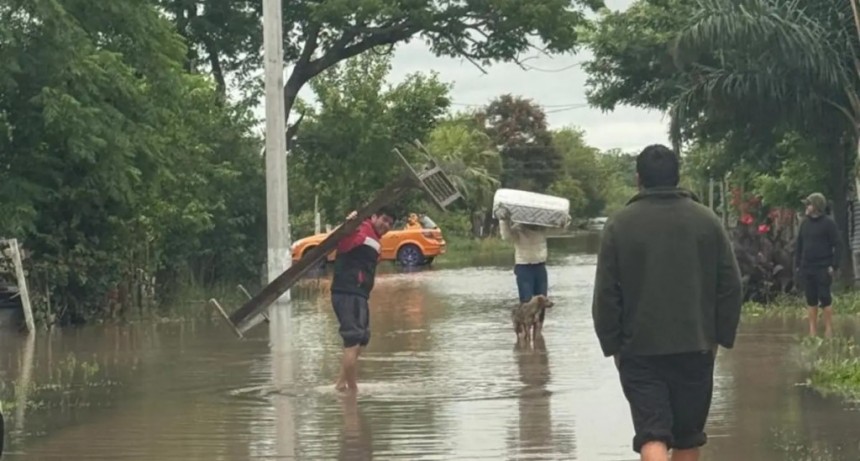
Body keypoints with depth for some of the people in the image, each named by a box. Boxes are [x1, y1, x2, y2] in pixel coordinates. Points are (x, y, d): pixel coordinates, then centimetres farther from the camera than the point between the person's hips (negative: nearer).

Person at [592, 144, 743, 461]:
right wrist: (721, 337, 11)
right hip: (695, 348, 2)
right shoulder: (707, 221, 4)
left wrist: (612, 345, 7)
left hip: (640, 351, -2)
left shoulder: (619, 225, -3)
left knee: (652, 435, -5)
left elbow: (605, 294, -2)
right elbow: (731, 285, 4)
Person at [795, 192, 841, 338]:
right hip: (806, 268, 5)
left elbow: (836, 245, -7)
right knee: (811, 299, 6)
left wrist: (834, 266, -13)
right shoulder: (805, 223, 12)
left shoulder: (828, 223, -5)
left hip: (823, 268, -5)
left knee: (825, 298, -6)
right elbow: (798, 245, 16)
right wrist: (797, 264, 9)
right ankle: (812, 330, 9)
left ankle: (829, 329, 0)